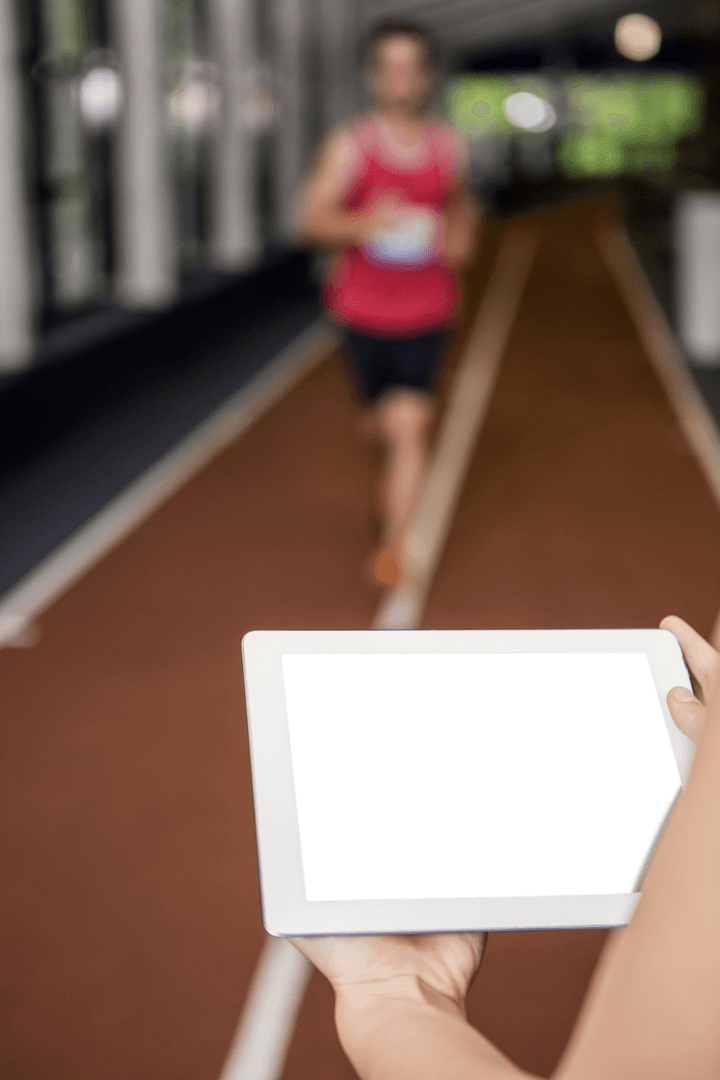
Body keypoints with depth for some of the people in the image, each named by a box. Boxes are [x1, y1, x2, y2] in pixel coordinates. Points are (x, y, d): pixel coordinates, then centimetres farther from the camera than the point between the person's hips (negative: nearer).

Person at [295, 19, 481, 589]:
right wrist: (365, 223, -37)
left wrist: (462, 234, 1)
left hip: (426, 312, 0)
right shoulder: (349, 145, -10)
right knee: (384, 421, 16)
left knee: (408, 428, -10)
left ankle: (394, 545, 1)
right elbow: (311, 218, -19)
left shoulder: (450, 145, 0)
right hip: (364, 310, 0)